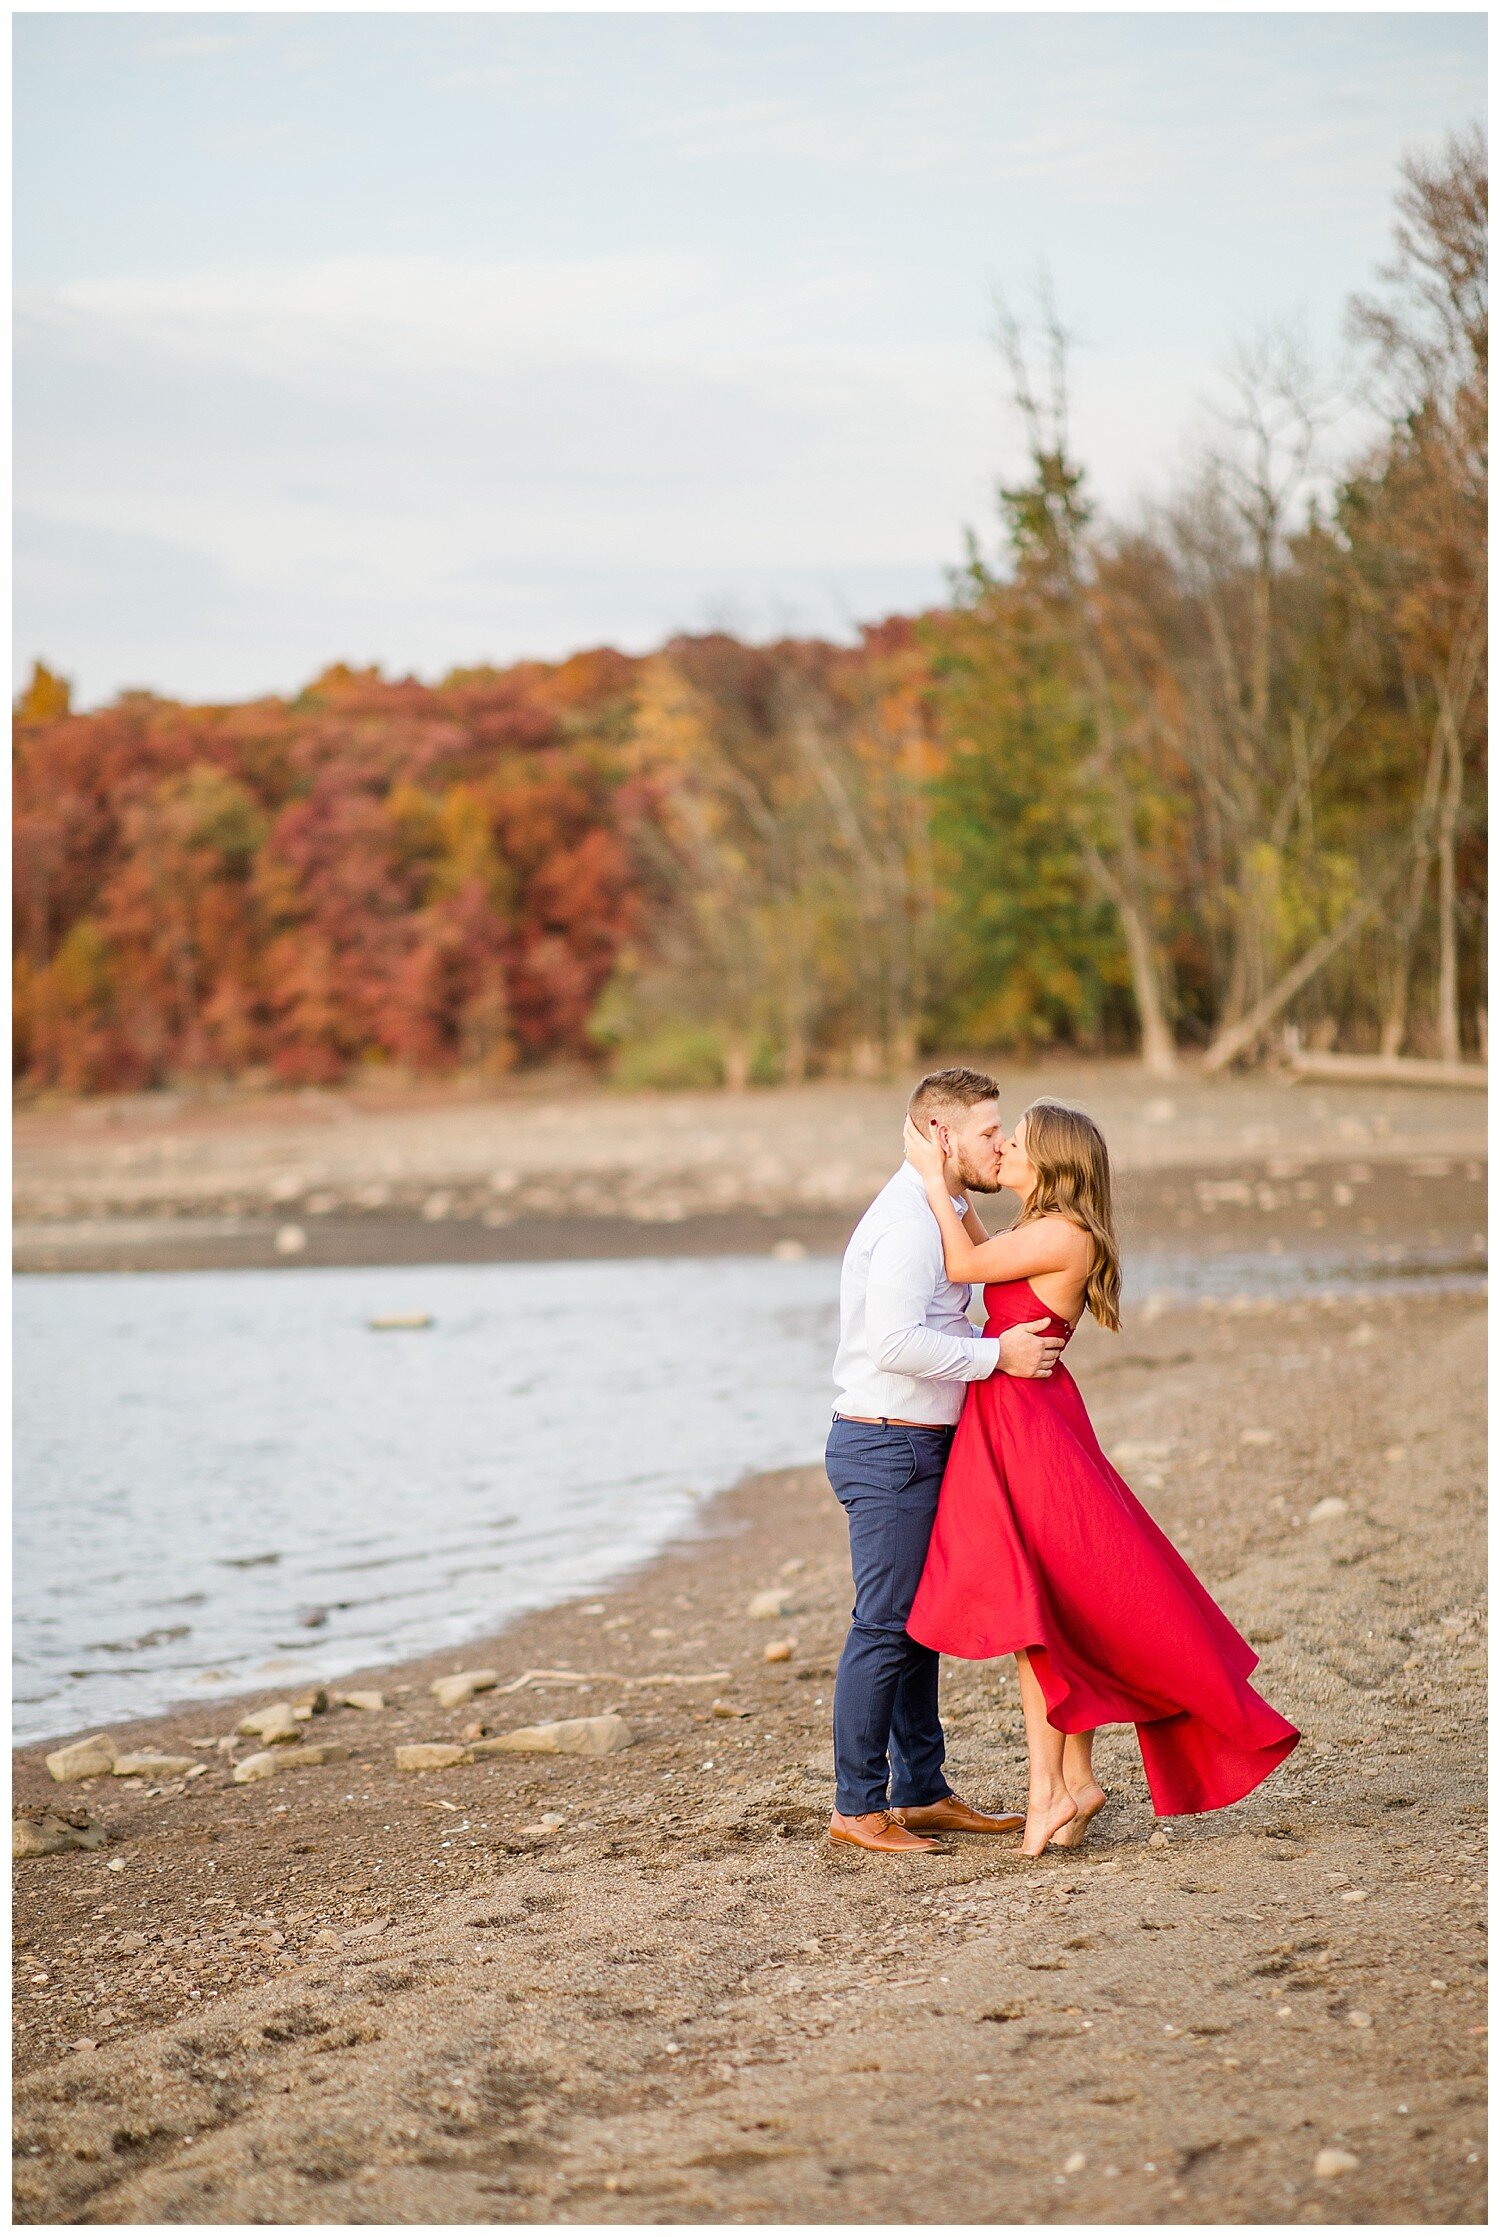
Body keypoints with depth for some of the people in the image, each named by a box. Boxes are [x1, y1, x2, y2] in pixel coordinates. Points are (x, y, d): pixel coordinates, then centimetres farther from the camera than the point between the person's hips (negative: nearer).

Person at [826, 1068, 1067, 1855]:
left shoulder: (939, 1213, 16)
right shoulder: (912, 1220, -18)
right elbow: (895, 1342, -28)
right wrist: (997, 1355, -21)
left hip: (917, 1444, 11)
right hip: (890, 1447, -11)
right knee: (885, 1626, -6)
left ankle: (921, 1792, 22)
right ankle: (857, 1807, 1)